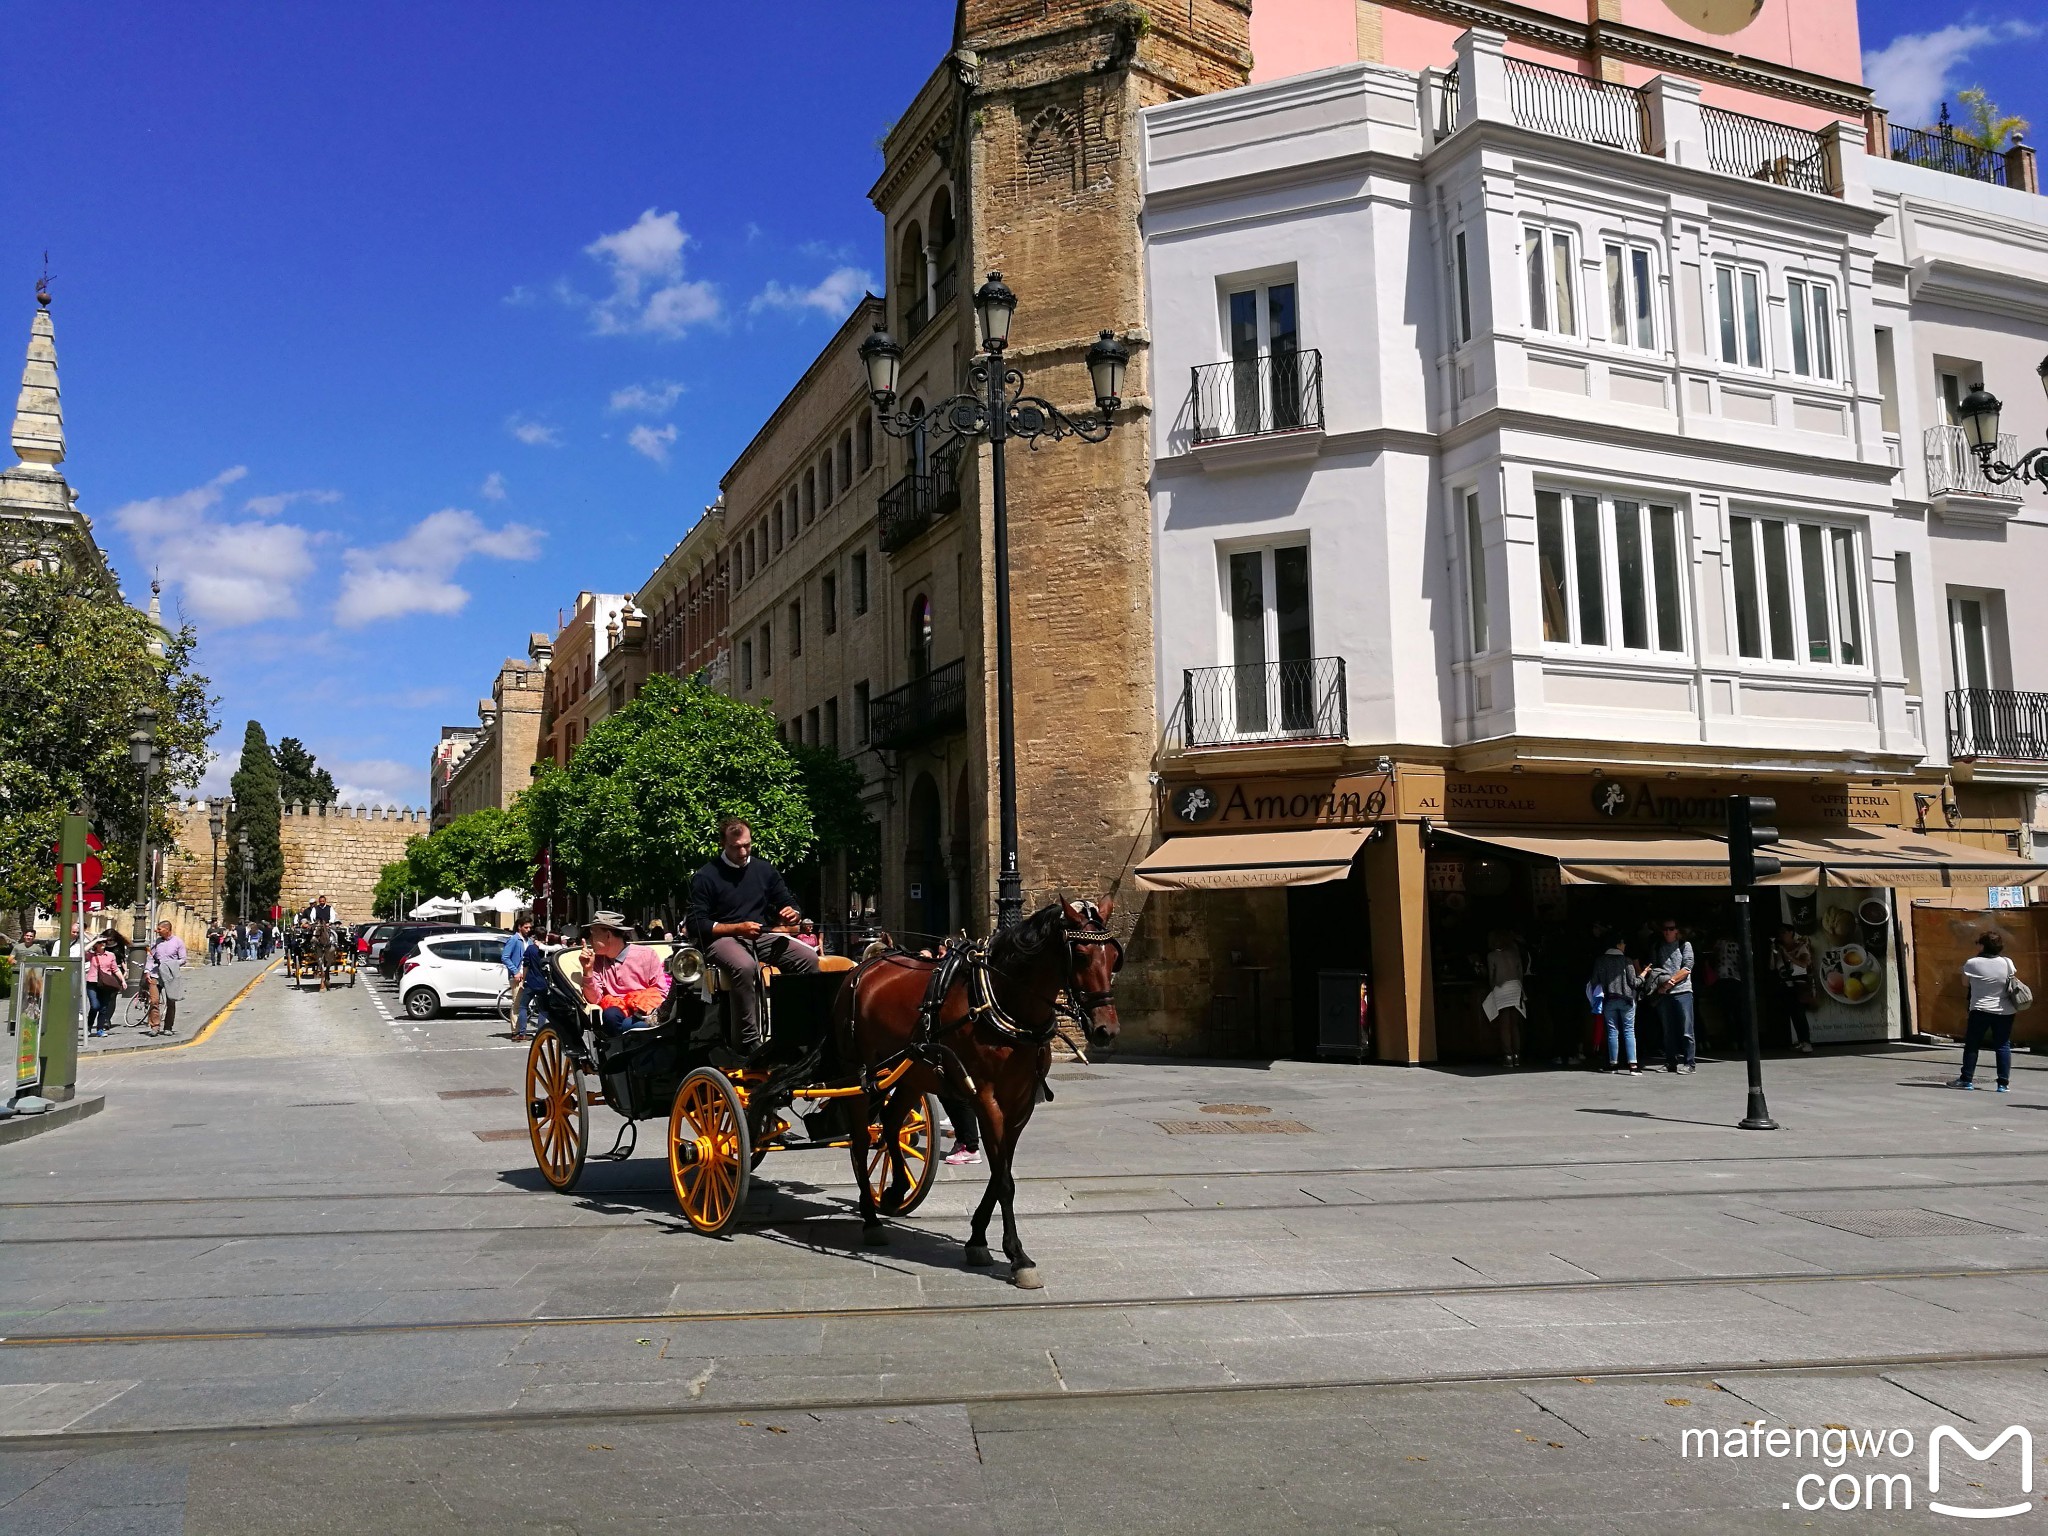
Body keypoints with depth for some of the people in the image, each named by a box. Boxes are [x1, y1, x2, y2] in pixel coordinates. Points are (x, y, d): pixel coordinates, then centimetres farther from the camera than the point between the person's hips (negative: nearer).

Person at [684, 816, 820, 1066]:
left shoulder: (764, 869, 13)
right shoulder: (707, 876, -2)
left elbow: (787, 903, 21)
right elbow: (694, 924, -7)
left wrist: (790, 913, -5)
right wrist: (738, 928, -17)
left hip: (761, 937, 5)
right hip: (721, 938, -5)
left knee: (809, 958, -21)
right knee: (745, 966, -40)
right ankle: (751, 1044, -35)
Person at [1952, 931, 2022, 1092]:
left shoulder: (1972, 963, -11)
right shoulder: (2007, 962, -4)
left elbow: (1965, 983, 3)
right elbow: (2014, 975, 17)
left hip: (1980, 1010, -3)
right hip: (2005, 1011, 3)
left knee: (1972, 1044, 6)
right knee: (2003, 1046, 7)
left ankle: (1966, 1079, 7)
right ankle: (2004, 1083, 5)